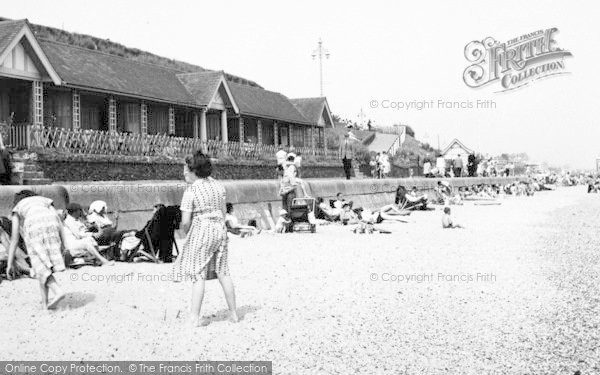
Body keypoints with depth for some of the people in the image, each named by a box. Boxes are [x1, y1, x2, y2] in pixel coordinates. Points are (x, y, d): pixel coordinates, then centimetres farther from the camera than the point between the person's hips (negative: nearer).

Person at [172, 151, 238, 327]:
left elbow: (185, 221, -13)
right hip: (220, 229, 6)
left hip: (201, 231, -6)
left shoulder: (191, 191, -12)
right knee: (223, 272, 13)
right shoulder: (218, 185, 6)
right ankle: (233, 313, 18)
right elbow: (223, 212, 11)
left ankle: (195, 318, 0)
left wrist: (186, 233, 6)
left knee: (198, 275, -1)